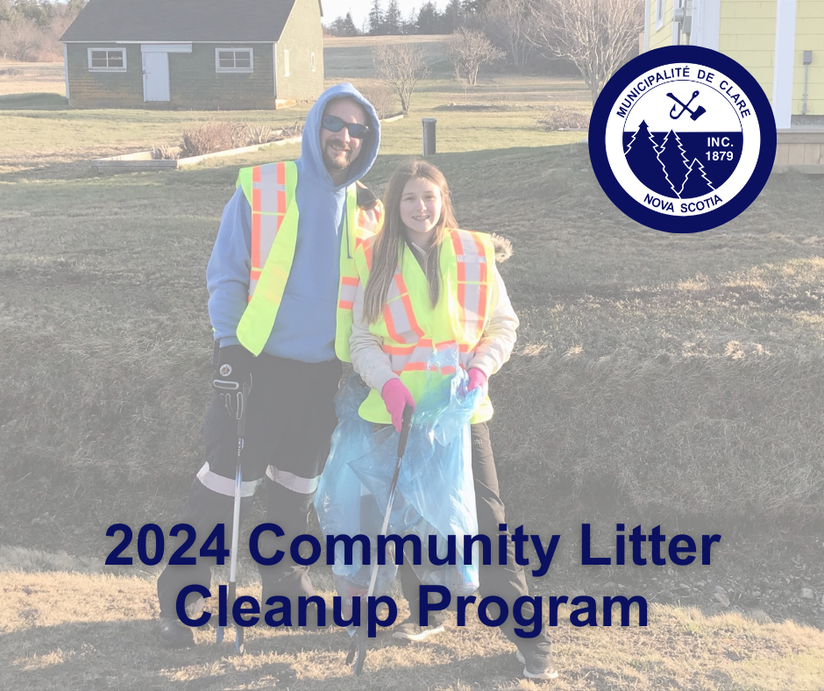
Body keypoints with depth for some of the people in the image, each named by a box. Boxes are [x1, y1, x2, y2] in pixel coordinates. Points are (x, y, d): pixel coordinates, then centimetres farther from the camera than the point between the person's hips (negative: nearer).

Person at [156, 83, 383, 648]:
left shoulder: (363, 208, 6)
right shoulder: (261, 189, -8)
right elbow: (226, 274, -7)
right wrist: (228, 343, -15)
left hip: (325, 369, 5)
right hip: (261, 363, -4)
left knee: (298, 484, 17)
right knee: (226, 479, -4)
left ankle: (286, 581, 33)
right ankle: (181, 596, 9)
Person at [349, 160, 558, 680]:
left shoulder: (474, 253, 1)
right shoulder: (375, 259, 1)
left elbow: (503, 323, 6)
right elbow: (363, 338, 2)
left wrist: (482, 366, -12)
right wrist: (387, 382, -16)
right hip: (397, 410, 1)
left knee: (488, 519, -3)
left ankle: (529, 637, 4)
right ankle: (427, 614, 29)